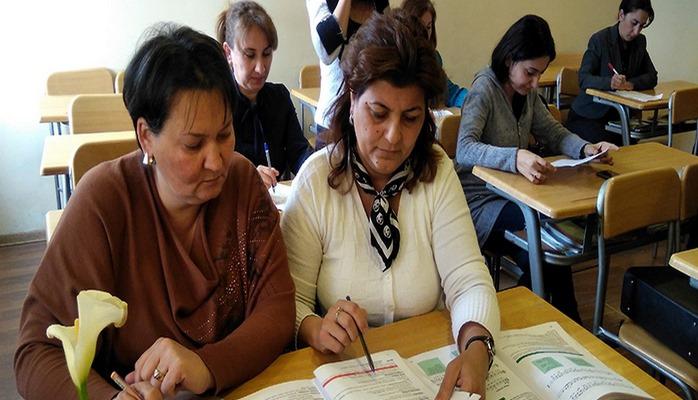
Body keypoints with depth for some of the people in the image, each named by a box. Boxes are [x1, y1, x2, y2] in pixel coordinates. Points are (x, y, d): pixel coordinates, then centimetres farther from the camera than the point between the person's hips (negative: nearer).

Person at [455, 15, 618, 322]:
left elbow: (554, 133, 11)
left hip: (512, 192, 6)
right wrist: (514, 158, -47)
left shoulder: (527, 92, 7)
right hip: (481, 201, -6)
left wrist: (586, 149, -12)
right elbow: (464, 150, -29)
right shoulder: (484, 89, -15)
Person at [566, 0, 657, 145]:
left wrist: (631, 84, -16)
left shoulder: (640, 42, 7)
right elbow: (584, 79, -17)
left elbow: (651, 77, 5)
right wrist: (609, 82, -36)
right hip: (586, 116, -5)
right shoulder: (599, 40, -11)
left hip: (616, 115, 5)